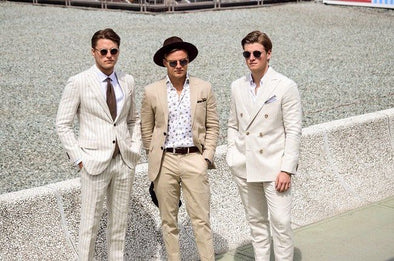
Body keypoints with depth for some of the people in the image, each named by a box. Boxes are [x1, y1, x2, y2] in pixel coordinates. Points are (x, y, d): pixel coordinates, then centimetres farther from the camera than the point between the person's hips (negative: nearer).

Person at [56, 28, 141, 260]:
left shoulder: (127, 81, 7)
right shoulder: (78, 83, -5)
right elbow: (63, 125, -3)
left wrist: (136, 149, 6)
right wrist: (78, 158, -8)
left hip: (125, 161, 4)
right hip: (94, 162, -4)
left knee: (120, 222, 12)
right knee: (90, 224, 2)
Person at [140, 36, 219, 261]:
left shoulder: (204, 88, 3)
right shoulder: (152, 92, 2)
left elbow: (212, 126, 8)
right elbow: (146, 129, 10)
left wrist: (207, 156, -1)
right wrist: (155, 159, 8)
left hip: (194, 160, -1)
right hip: (164, 161, 1)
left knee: (201, 219, -1)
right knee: (168, 220, 9)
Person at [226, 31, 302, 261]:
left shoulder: (286, 87, -6)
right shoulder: (237, 87, 8)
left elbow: (293, 131, -8)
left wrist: (287, 169, -13)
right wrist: (232, 157, 4)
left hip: (274, 168, -4)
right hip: (244, 168, 5)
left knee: (281, 223, -6)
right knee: (256, 222, 13)